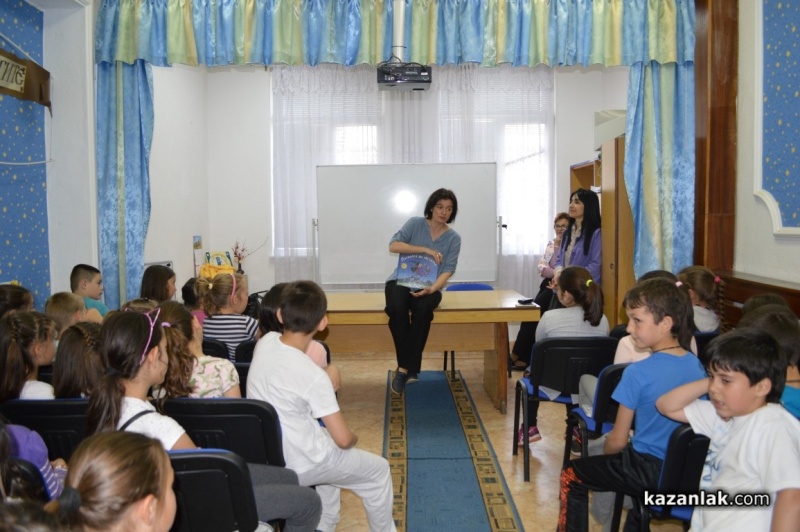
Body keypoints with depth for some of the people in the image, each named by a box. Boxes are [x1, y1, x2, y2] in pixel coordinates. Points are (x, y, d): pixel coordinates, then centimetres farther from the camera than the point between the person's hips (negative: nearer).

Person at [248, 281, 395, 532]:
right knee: (379, 470, 13)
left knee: (326, 437, 35)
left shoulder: (265, 342, -10)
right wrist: (353, 437, -1)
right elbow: (343, 439, -21)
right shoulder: (313, 375, -28)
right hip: (298, 465, -7)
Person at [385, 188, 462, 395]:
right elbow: (393, 246, -12)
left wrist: (432, 288, -26)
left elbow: (448, 270, -6)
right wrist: (426, 250, -18)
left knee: (423, 308, -36)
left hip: (428, 286, 1)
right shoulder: (416, 223, 1)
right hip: (401, 280, -1)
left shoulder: (454, 238, 4)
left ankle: (405, 368, -28)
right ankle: (408, 368, -25)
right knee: (397, 307, -36)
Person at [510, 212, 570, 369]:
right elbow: (541, 266, 6)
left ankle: (517, 355, -3)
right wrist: (556, 273, -10)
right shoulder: (550, 244, 15)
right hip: (547, 284, 7)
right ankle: (524, 358, -2)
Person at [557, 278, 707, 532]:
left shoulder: (638, 373, -22)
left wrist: (605, 451, 8)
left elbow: (617, 441, -14)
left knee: (571, 476, 12)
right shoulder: (697, 365, -4)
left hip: (650, 469, -6)